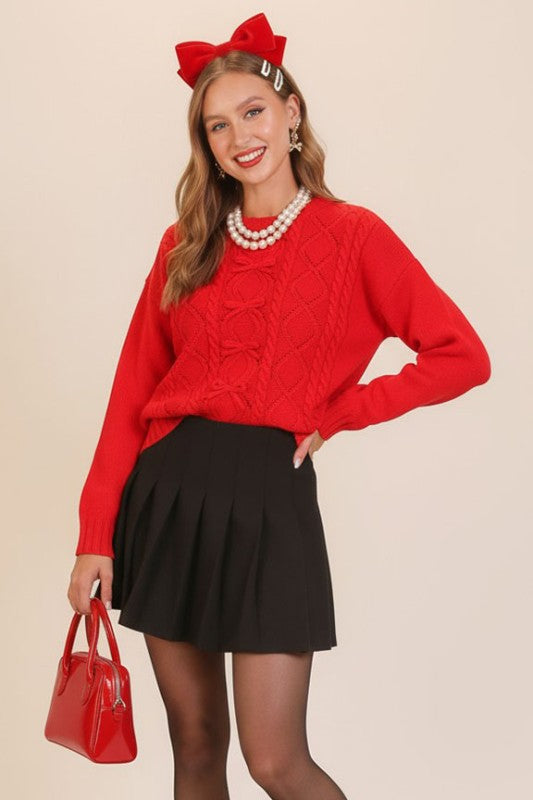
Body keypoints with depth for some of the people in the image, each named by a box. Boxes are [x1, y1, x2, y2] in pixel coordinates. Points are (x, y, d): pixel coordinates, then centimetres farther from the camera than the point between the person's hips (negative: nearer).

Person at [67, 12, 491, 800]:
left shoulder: (352, 235, -1)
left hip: (270, 498, -4)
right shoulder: (186, 245, 10)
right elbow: (132, 393, 6)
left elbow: (463, 357, -4)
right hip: (166, 493, 4)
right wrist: (96, 535, 0)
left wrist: (334, 414, -5)